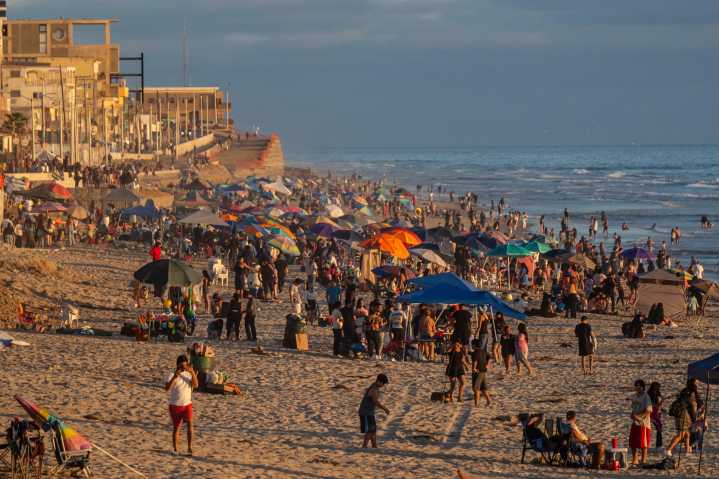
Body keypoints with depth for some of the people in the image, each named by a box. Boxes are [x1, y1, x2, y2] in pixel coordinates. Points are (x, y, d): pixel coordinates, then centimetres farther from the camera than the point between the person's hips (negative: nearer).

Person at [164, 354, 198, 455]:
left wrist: (193, 373, -27)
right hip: (175, 405, -1)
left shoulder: (189, 374, 1)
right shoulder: (172, 376, -7)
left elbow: (195, 385, -14)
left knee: (189, 423, -18)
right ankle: (175, 449, 20)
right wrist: (174, 377, -34)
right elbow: (167, 388, -22)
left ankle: (189, 448, -16)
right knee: (176, 427, 6)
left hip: (187, 404, 1)